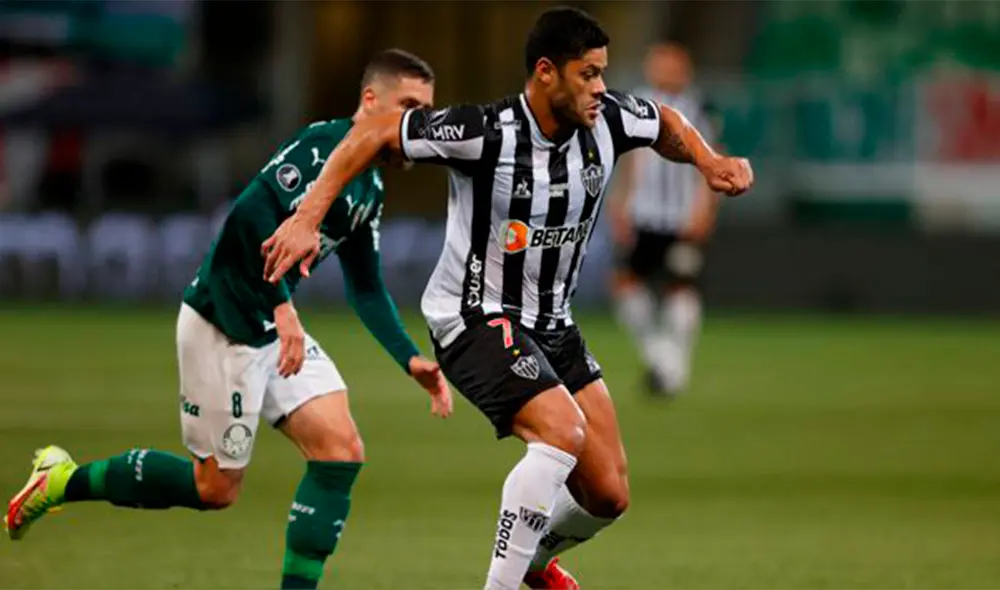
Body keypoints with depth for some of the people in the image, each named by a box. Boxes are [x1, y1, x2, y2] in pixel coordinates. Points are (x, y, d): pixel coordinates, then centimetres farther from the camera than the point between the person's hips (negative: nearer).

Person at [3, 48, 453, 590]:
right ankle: (64, 481, 16)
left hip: (276, 325, 9)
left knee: (342, 451, -7)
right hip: (222, 326, -9)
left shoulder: (370, 188, 13)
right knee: (216, 487, 0)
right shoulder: (323, 143, -17)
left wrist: (411, 361, 11)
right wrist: (282, 307, -32)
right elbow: (252, 212, -29)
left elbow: (366, 291, 20)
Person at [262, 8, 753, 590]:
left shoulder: (608, 120, -8)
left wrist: (708, 160, -3)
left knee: (608, 496, 3)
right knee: (564, 431, -30)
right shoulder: (486, 132, -24)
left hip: (553, 324, 7)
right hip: (477, 319, -7)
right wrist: (308, 218, -22)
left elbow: (666, 123, 16)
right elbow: (374, 133, -17)